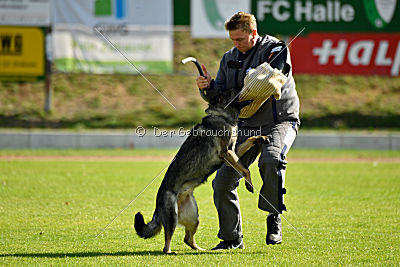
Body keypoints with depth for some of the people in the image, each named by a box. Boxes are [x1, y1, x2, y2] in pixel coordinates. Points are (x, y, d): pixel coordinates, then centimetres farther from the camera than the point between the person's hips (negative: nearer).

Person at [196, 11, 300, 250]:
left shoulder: (275, 49, -7)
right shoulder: (230, 58, 11)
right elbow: (220, 94, 8)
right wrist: (208, 87, -13)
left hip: (279, 121, -6)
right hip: (245, 127, 6)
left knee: (271, 160, -36)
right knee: (223, 181, -3)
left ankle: (274, 217, -18)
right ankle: (232, 238, 9)